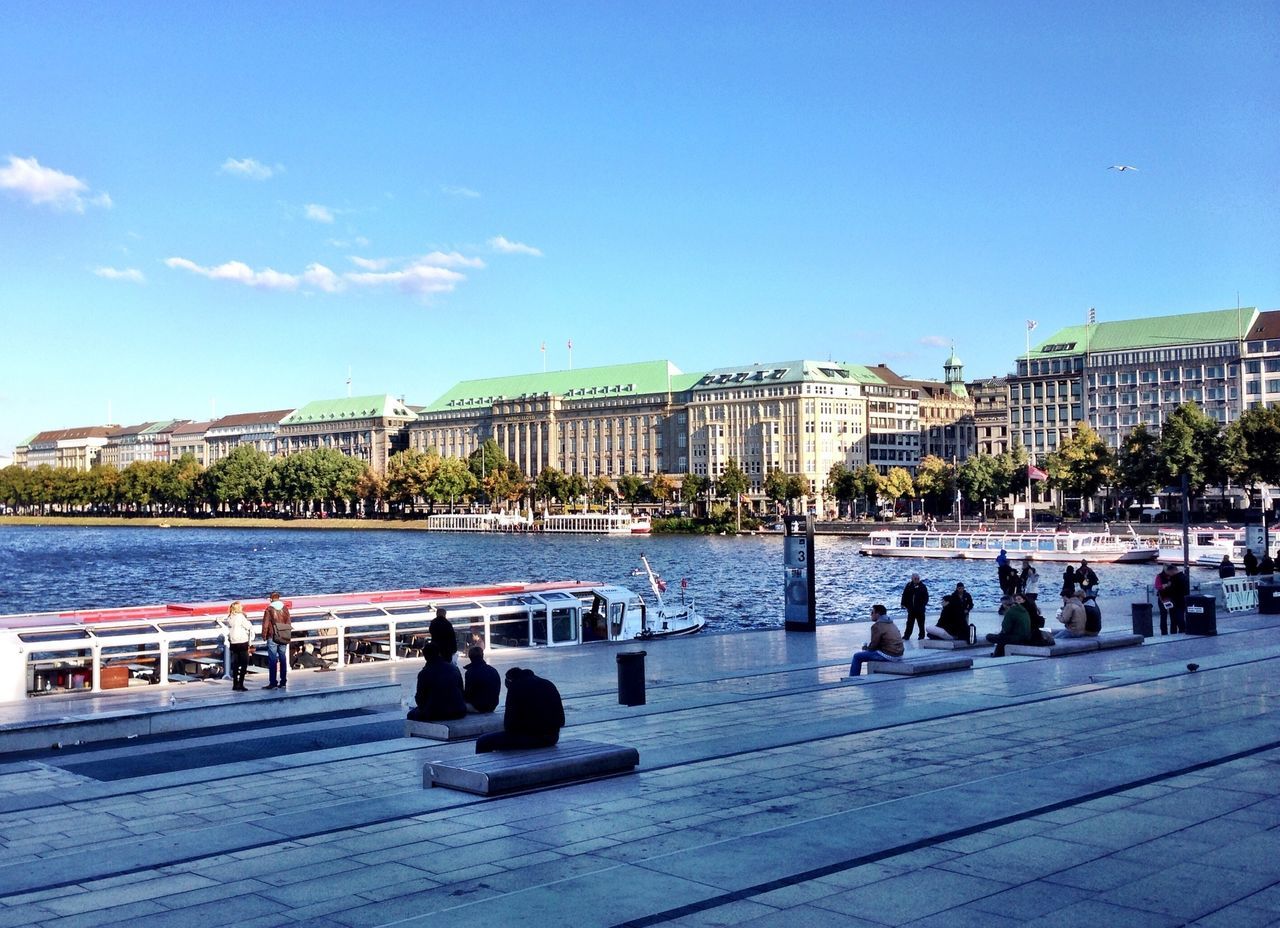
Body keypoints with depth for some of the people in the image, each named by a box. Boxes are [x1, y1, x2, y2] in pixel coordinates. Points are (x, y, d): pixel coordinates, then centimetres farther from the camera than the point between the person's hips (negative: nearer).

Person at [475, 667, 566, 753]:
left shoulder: (516, 687, -3)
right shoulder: (549, 684, 14)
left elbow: (509, 725, -8)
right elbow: (561, 721, 14)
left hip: (530, 737, -8)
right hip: (551, 738, 8)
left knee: (482, 742, 1)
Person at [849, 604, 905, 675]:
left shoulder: (877, 626, -12)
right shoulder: (892, 624, 16)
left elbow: (873, 645, -11)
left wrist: (866, 648, 10)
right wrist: (868, 647, 19)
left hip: (888, 655, -9)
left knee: (857, 657, -1)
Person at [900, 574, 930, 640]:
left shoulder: (922, 586, -5)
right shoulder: (909, 586, -1)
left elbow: (926, 597, -5)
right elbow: (904, 596, 3)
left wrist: (923, 604, -17)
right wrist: (904, 604, -3)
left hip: (920, 609, -2)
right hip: (911, 609, 2)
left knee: (921, 623, 8)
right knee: (909, 623, 8)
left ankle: (922, 635, 19)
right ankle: (907, 635, 15)